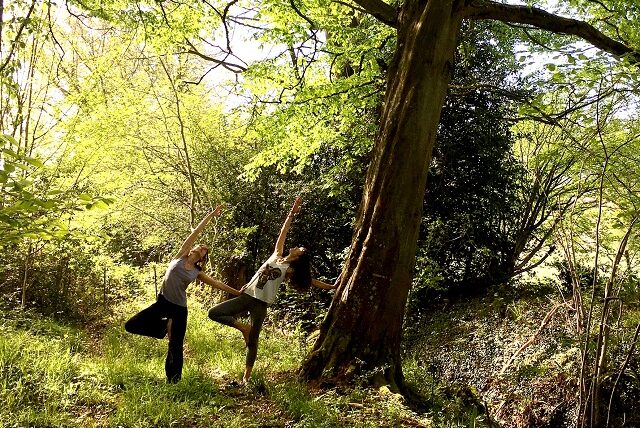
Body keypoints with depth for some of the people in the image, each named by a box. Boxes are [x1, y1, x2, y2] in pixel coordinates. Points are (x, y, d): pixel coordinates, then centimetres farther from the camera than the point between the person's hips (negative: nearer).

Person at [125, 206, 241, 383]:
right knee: (131, 326, -9)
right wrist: (210, 215, 1)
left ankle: (173, 381, 14)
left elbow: (218, 284, 14)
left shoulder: (197, 273, 6)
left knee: (176, 347, 2)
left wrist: (237, 292, 14)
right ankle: (165, 325, 12)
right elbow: (195, 232, 1)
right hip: (162, 302, 0)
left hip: (179, 308, 0)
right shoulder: (181, 256, 2)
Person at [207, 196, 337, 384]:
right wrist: (292, 213, 13)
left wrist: (331, 286, 9)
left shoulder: (290, 271, 5)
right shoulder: (276, 255, 11)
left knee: (252, 342, 1)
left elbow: (309, 280, 10)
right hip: (246, 296, 3)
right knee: (213, 313, -9)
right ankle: (243, 328, 6)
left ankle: (246, 377, 13)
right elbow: (283, 233, 13)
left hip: (260, 304, -3)